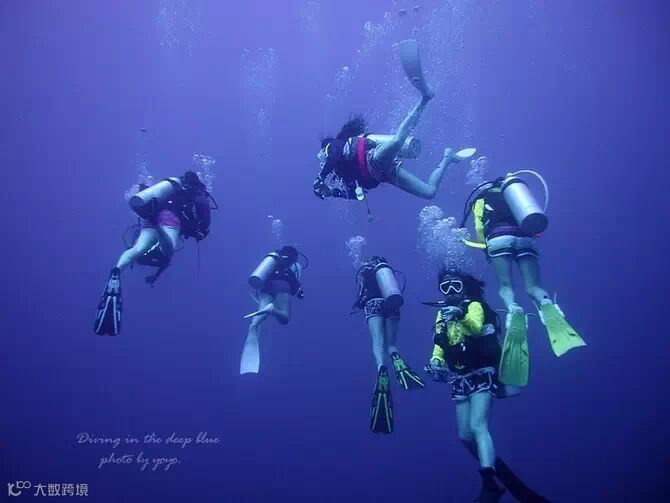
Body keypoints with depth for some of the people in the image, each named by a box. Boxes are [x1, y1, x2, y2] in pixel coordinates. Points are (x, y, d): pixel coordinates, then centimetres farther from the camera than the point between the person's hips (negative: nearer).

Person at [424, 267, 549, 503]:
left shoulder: (474, 305, -8)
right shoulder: (441, 314, 10)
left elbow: (476, 327, -30)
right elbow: (439, 344, 14)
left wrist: (460, 315, -51)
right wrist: (436, 361, -8)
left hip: (481, 374, -7)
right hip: (460, 379, 7)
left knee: (478, 427, -23)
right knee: (465, 436, 8)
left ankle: (490, 483, -26)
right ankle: (502, 476, 27)